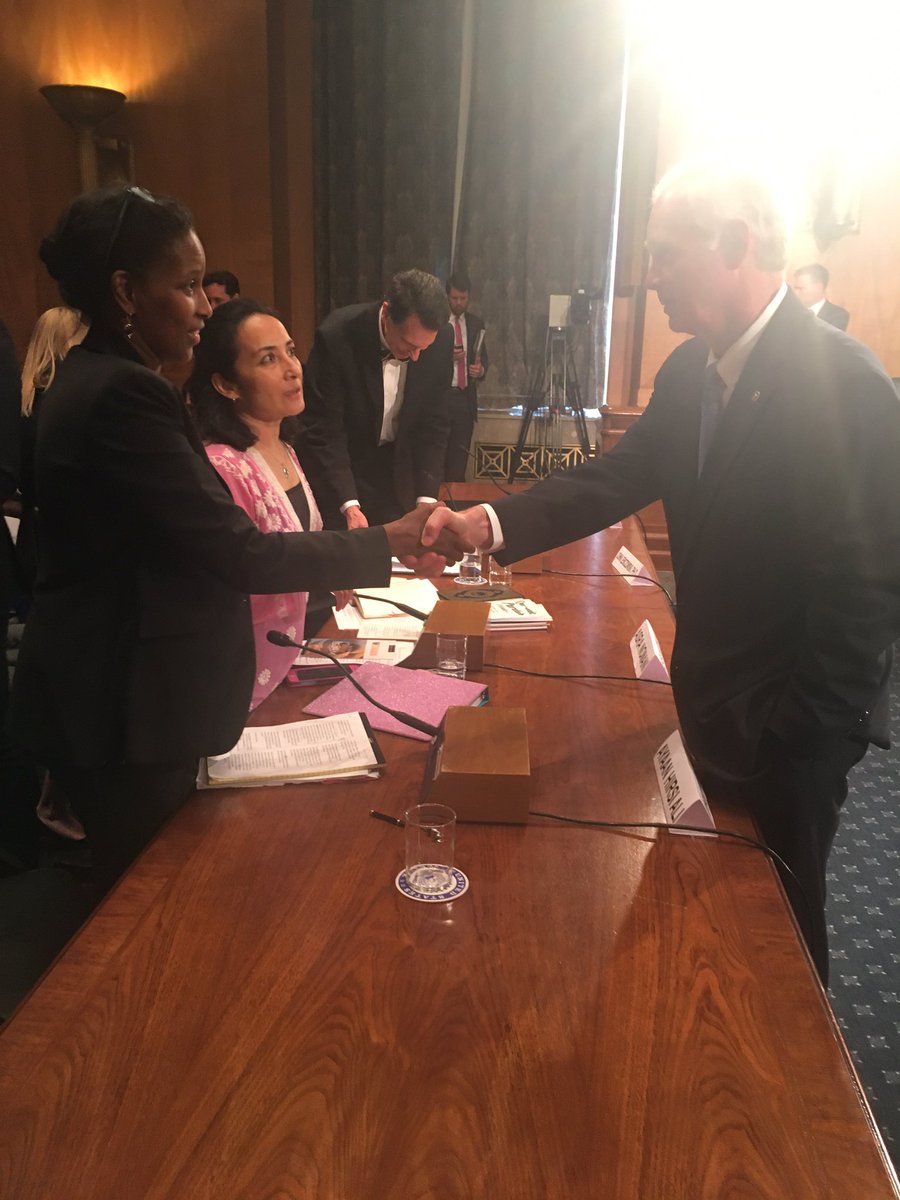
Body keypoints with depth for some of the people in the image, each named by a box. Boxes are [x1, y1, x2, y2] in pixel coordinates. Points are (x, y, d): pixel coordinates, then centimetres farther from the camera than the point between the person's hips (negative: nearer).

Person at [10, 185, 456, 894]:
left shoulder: (93, 381, 10)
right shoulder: (123, 395, -22)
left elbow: (190, 543, 13)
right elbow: (238, 551, -23)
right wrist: (389, 542, -14)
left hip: (111, 695, 10)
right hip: (125, 710, -10)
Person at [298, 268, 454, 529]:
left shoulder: (441, 341, -16)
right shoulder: (336, 337, -26)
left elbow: (434, 424, -8)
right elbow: (323, 431, -23)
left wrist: (426, 498, -17)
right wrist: (348, 505, -32)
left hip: (399, 465, 3)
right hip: (339, 464, -3)